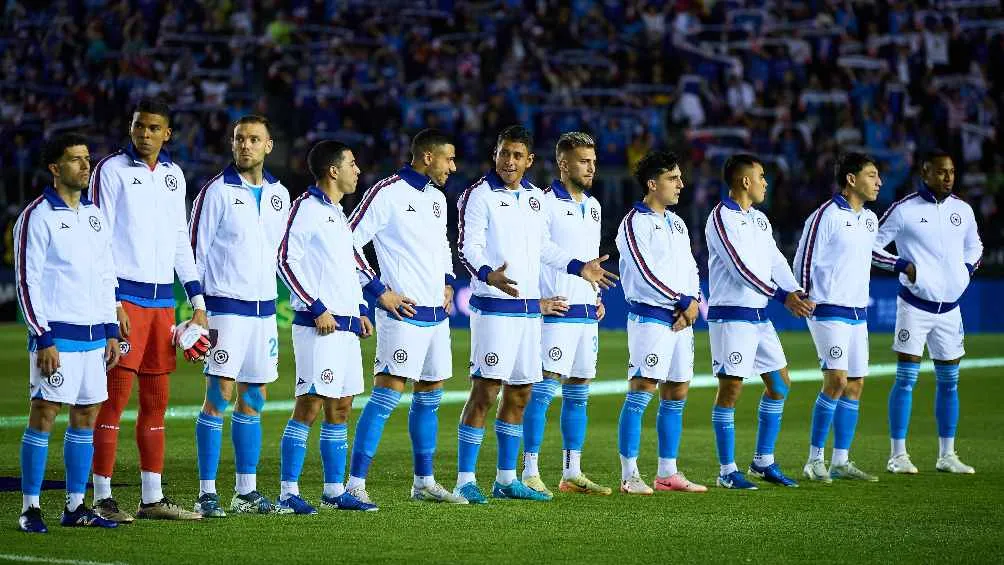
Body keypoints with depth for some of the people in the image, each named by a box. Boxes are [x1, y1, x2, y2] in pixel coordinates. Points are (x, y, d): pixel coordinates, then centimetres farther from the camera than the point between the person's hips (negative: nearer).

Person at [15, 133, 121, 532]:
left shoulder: (94, 214, 15)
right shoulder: (37, 217, -6)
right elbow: (27, 281, -9)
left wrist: (111, 331, 14)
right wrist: (43, 339, -14)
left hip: (94, 334, 7)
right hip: (56, 334, -7)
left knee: (86, 416, 7)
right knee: (44, 414, -6)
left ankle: (75, 506, 14)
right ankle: (30, 508, -2)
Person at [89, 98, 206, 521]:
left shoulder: (173, 175, 14)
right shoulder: (111, 170, -4)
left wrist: (197, 301, 14)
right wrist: (111, 302, -15)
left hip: (162, 299, 6)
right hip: (125, 295, -6)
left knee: (156, 399, 8)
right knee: (116, 394, -8)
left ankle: (151, 498, 13)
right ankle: (102, 498, -4)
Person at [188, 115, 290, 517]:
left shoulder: (279, 194, 11)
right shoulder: (215, 192, -5)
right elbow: (196, 250, -5)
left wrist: (271, 298, 17)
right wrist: (198, 306, -10)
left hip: (264, 307, 6)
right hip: (225, 306, -6)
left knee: (253, 401, 9)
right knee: (219, 397, -8)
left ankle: (246, 491, 15)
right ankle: (207, 494, -5)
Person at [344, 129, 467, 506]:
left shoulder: (437, 198, 16)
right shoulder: (386, 193, -10)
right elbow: (348, 242, -11)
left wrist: (448, 281, 15)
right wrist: (381, 291, -14)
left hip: (437, 315, 9)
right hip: (403, 315, -8)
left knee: (430, 397, 13)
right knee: (387, 396, -12)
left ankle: (424, 482, 23)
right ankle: (355, 484, -11)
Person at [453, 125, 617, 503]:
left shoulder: (536, 198, 14)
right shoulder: (480, 195, -7)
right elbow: (468, 247, -16)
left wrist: (578, 268, 18)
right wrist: (488, 274, -34)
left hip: (530, 307, 7)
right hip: (494, 307, -7)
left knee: (520, 394, 11)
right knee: (485, 390, -11)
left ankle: (506, 479, 20)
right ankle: (465, 480, -7)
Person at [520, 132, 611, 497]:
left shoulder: (593, 206, 16)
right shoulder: (545, 204, -9)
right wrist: (537, 300, -14)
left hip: (588, 314, 8)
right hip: (557, 312, -8)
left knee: (578, 394, 10)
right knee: (542, 390, -8)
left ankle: (572, 473, 16)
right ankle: (530, 473, -6)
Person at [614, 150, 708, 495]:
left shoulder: (676, 223, 18)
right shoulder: (635, 222, -7)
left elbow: (690, 268, 17)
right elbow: (647, 272, -15)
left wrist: (693, 302, -2)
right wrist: (683, 301, -12)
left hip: (681, 318, 8)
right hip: (650, 317, -8)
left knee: (676, 395, 9)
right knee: (640, 393, -11)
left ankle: (667, 473, 15)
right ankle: (629, 475, -11)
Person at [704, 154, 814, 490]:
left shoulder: (759, 219, 16)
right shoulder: (721, 218, -12)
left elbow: (776, 261, 11)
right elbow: (740, 267, -20)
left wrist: (797, 293, -7)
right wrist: (783, 297, -24)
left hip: (759, 316, 9)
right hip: (731, 316, -9)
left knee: (780, 384, 11)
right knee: (730, 389, -7)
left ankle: (763, 462, 20)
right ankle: (727, 471, -1)